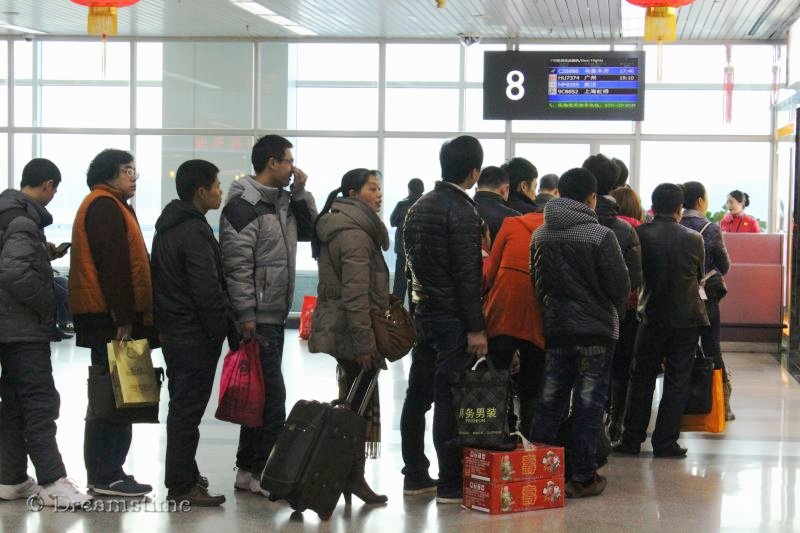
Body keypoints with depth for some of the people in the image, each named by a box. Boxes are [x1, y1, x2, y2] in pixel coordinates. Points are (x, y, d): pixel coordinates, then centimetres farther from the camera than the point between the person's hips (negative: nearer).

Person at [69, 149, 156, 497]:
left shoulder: (108, 206, 23)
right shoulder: (105, 207, -11)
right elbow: (114, 265, -18)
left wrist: (127, 315, 18)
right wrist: (124, 319, -21)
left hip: (108, 318, 11)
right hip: (111, 319, -11)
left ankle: (104, 474, 17)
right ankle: (106, 477, -6)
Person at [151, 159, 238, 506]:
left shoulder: (168, 227, 13)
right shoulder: (195, 233, -19)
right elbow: (209, 293, -22)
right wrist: (230, 334, -14)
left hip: (173, 331, 10)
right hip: (196, 335, -10)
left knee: (182, 406, 17)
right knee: (188, 409, -5)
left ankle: (183, 475, 26)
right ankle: (182, 485, -1)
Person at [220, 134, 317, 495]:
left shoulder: (281, 201, 15)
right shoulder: (244, 205, -14)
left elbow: (309, 231, 23)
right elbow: (236, 265, -18)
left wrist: (300, 193, 8)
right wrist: (246, 316, -21)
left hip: (276, 317, 10)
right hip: (257, 319, -10)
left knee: (261, 396, 13)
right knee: (272, 397, -10)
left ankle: (247, 471, 20)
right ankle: (260, 473, -3)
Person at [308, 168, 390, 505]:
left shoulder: (338, 226, 17)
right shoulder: (354, 234, -15)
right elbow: (355, 293, -21)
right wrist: (364, 342, -22)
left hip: (337, 327, 10)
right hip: (352, 329, -10)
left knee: (352, 401, 14)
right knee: (361, 404, -5)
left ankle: (347, 475, 18)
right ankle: (353, 476, -1)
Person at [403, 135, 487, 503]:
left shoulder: (418, 208, 12)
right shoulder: (462, 212, -14)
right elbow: (467, 275, -18)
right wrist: (476, 328, -16)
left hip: (422, 313, 8)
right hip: (452, 318, -8)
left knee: (418, 395, 12)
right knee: (449, 399, -6)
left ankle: (414, 475, 20)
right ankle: (450, 484, -3)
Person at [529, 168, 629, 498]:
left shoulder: (540, 235, 1)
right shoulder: (601, 236, -14)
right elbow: (621, 288, -9)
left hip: (554, 331, 4)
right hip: (595, 331, -4)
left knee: (549, 402, 12)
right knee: (588, 405, 3)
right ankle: (582, 477, 7)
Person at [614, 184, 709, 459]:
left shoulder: (641, 234, -7)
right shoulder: (693, 239, -4)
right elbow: (700, 276, 10)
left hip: (652, 315, 0)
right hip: (686, 317, 0)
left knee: (641, 379, 10)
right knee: (677, 382, 6)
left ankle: (632, 440, 12)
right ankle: (665, 442, 6)